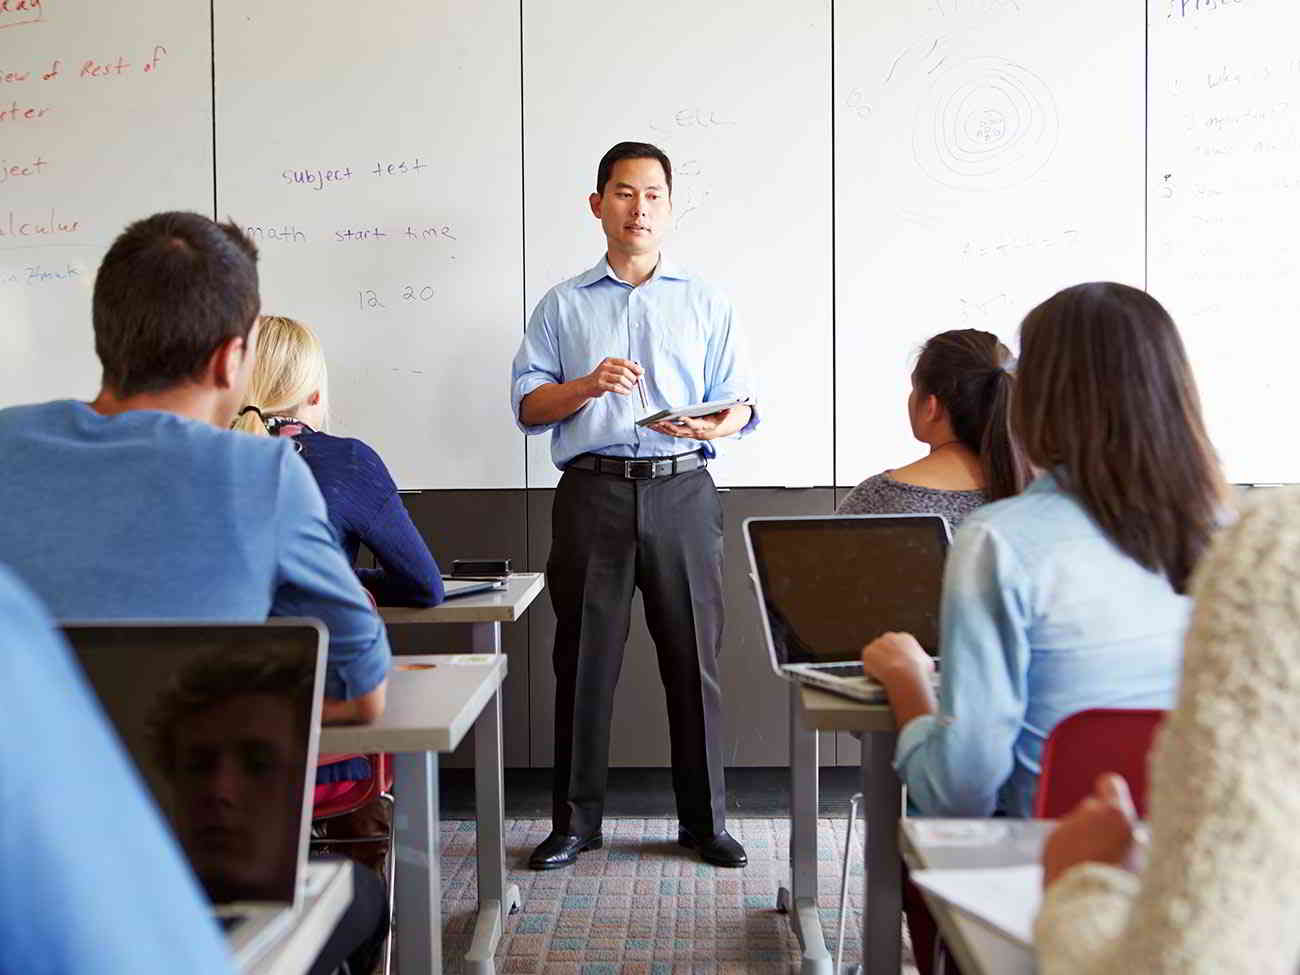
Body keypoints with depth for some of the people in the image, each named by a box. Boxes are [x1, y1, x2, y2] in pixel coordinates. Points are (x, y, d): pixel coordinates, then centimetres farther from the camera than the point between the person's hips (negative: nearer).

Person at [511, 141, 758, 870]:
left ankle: (706, 820, 13)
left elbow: (739, 404, 9)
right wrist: (588, 386, -11)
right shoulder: (563, 305, 14)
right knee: (585, 659, 3)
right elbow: (527, 404, 7)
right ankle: (576, 821, 14)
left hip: (682, 490, 0)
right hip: (593, 490, 0)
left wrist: (711, 426, -14)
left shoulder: (706, 304, 15)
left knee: (695, 658, 2)